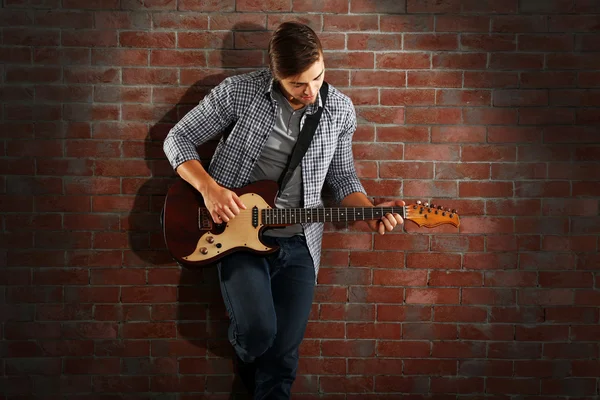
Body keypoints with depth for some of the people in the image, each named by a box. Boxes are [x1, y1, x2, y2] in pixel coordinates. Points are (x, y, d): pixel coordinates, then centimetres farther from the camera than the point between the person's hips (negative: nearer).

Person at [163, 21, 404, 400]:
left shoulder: (340, 109, -1)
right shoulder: (238, 91, -10)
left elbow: (342, 177, 11)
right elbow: (178, 139, -2)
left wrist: (371, 211, -8)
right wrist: (209, 187, -18)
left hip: (299, 243, 3)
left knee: (283, 356, 0)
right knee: (258, 330, -23)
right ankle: (245, 356, 15)